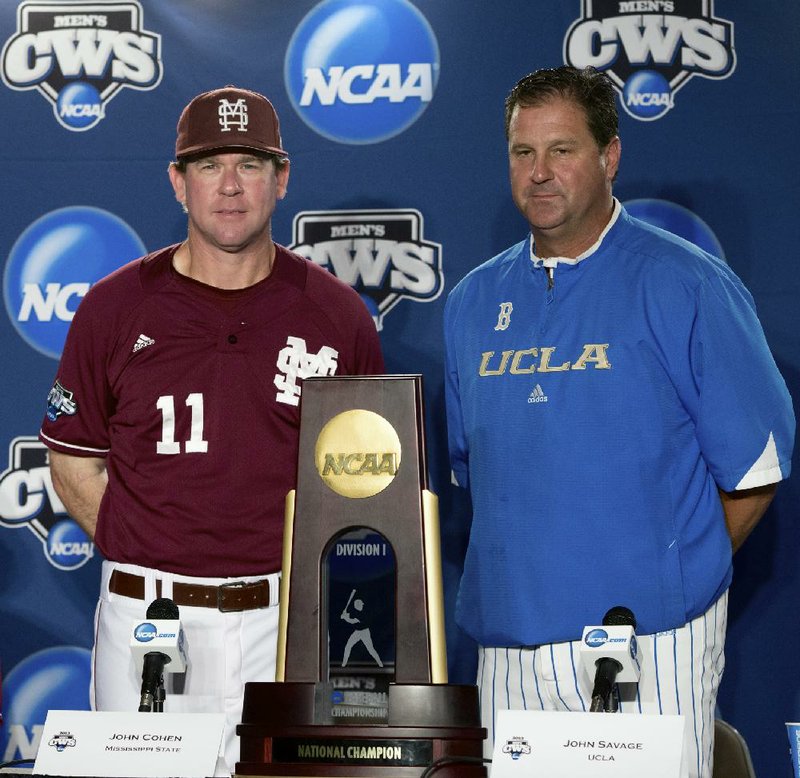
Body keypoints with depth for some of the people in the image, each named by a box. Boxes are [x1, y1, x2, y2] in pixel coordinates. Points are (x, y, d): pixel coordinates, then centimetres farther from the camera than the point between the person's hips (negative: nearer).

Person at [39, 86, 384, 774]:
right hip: (148, 617, 0)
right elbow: (75, 465, 8)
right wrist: (148, 559, -2)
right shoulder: (114, 309, 3)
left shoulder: (338, 315, 4)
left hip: (287, 619, 0)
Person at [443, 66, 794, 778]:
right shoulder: (475, 300, 10)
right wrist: (533, 561, 10)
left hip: (650, 640, -4)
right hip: (509, 635, 5)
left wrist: (675, 572, 2)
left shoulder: (684, 285, -5)